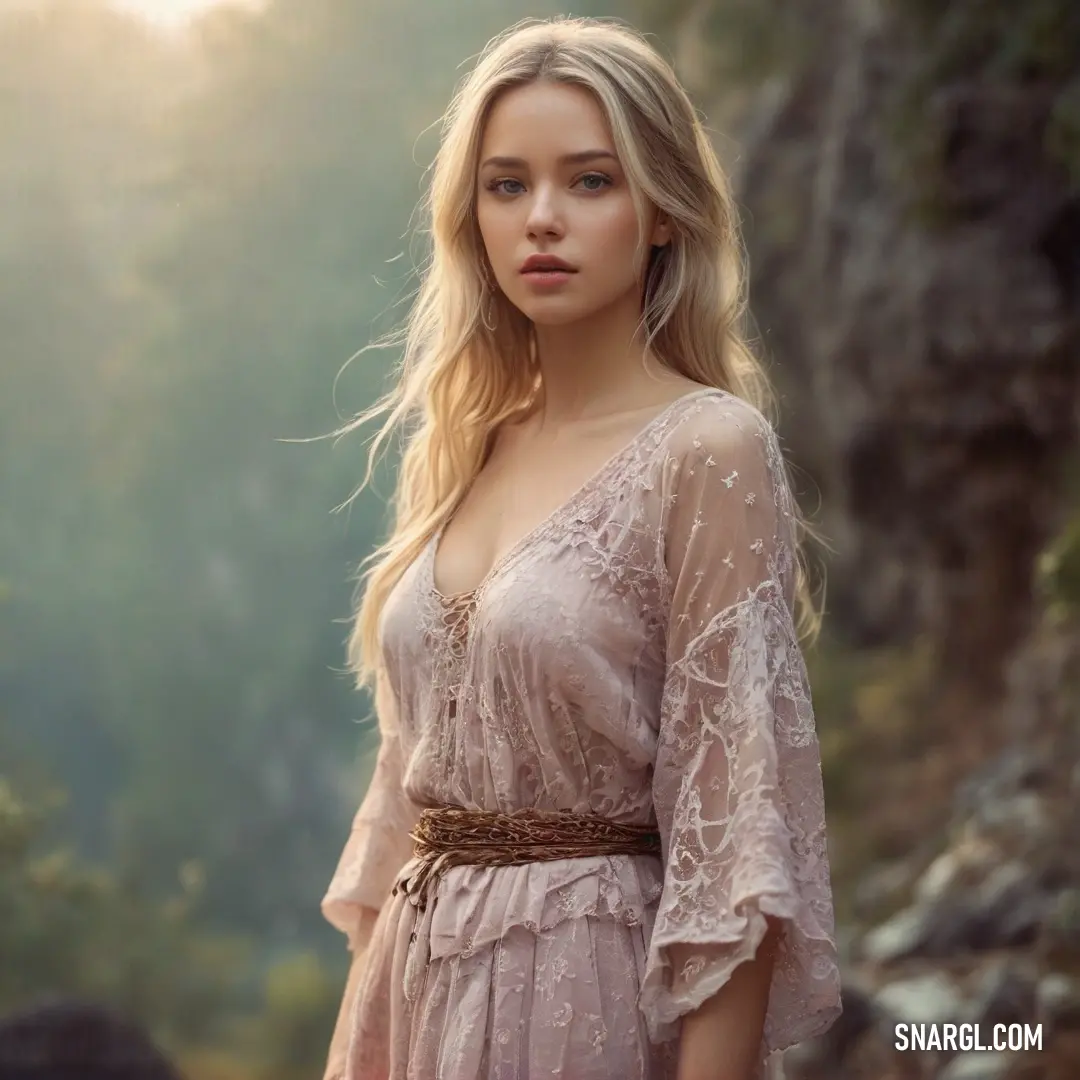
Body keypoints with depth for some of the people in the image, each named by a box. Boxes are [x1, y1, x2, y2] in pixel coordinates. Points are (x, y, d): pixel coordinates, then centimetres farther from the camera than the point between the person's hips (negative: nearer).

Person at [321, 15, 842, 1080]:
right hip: (423, 986, 6)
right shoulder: (463, 450, 9)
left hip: (590, 992, -6)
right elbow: (410, 777, 13)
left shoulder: (707, 451, -11)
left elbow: (734, 832, -15)